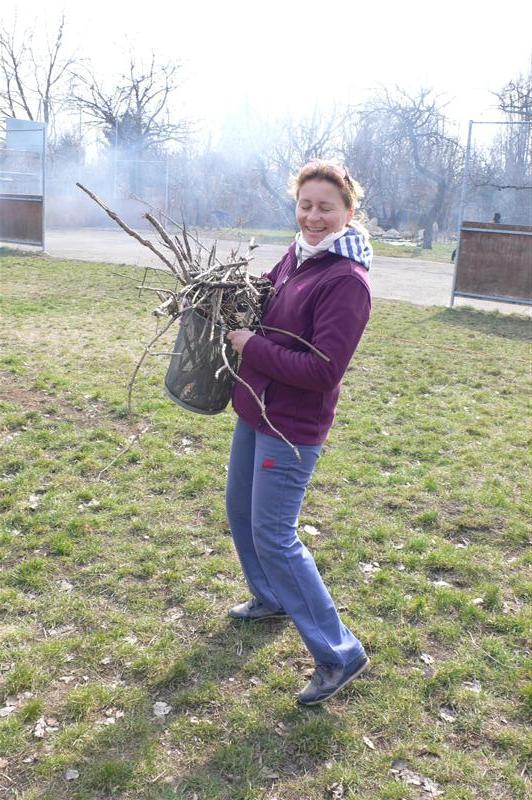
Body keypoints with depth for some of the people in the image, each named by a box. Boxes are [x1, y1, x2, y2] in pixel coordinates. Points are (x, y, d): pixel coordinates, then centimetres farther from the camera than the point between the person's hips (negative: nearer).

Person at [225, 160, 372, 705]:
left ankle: (339, 654, 9)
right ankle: (270, 599, 45)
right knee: (239, 510, 21)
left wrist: (253, 347, -20)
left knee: (273, 536, -5)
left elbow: (323, 370, -26)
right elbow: (266, 296, 21)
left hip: (292, 427, -9)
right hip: (254, 410, 9)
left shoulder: (347, 281, -21)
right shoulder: (296, 254, 3)